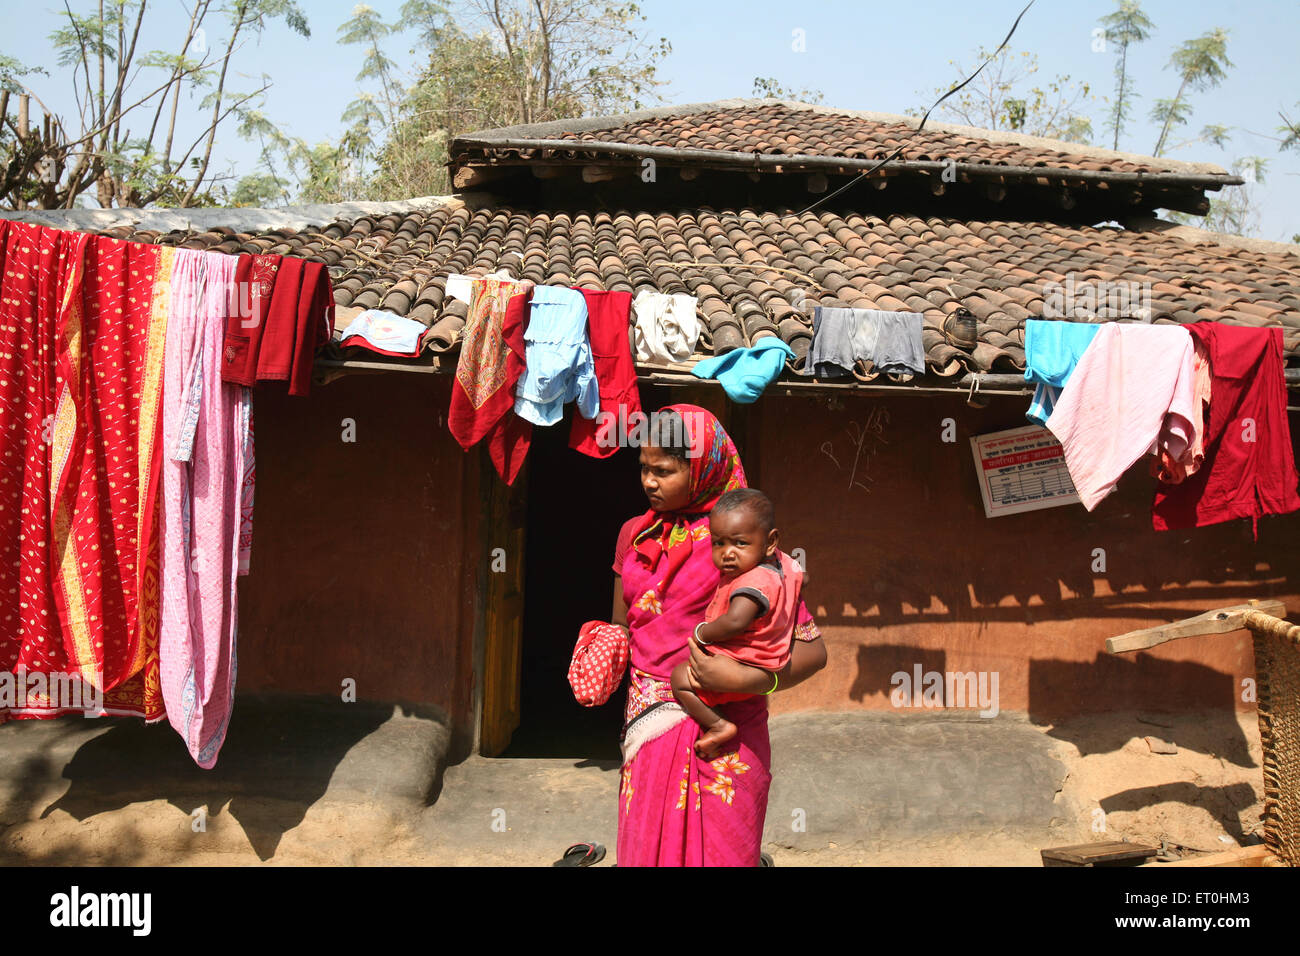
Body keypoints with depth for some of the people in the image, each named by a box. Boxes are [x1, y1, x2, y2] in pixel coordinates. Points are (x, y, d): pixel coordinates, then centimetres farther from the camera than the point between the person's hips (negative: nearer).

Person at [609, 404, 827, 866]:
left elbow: (812, 649, -10)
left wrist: (745, 679, -25)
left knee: (710, 852, 2)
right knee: (645, 850, 10)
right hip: (646, 729, 5)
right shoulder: (634, 535, 9)